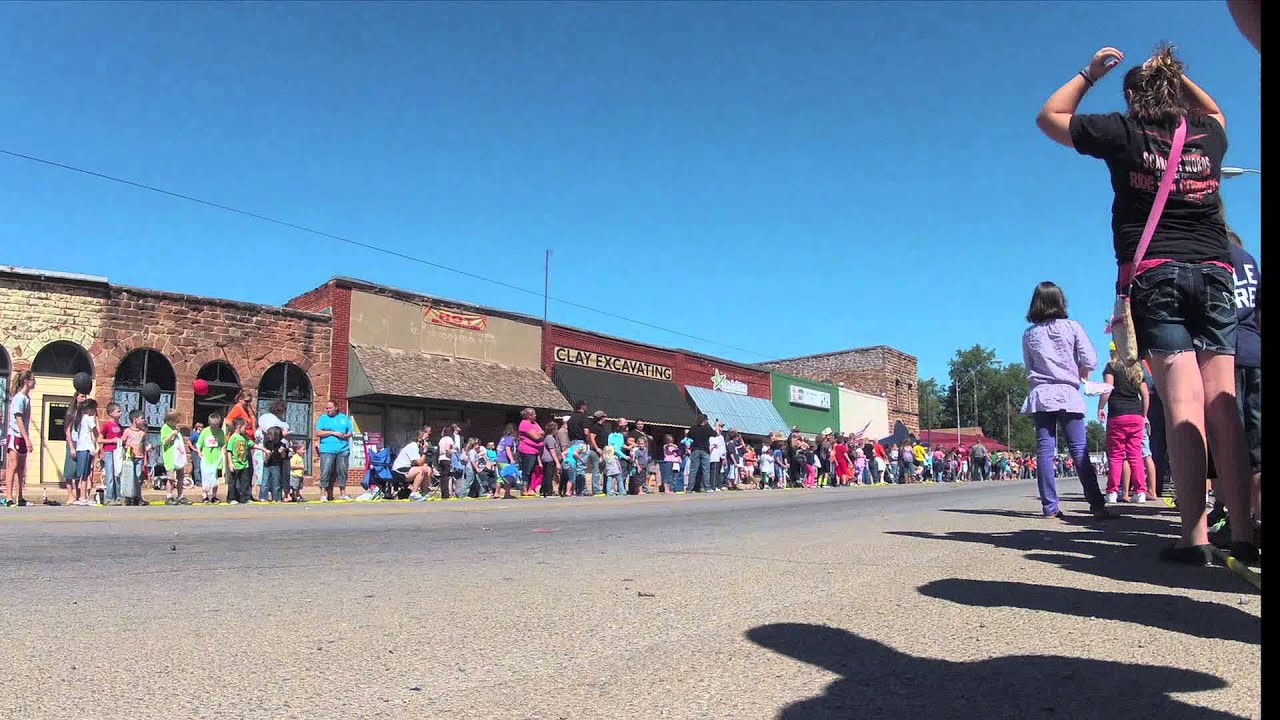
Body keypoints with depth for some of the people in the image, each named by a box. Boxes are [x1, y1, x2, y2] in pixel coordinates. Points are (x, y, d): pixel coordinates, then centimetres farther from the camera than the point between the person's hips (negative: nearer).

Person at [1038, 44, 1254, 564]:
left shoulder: (1124, 133, 4)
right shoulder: (1209, 136, 16)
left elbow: (1049, 117, 16)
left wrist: (1090, 73, 24)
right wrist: (1176, 74, 35)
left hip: (1155, 275, -3)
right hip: (1215, 273, 4)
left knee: (1182, 401, -12)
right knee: (1222, 404, -1)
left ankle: (1195, 536, -14)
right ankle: (1245, 531, -2)